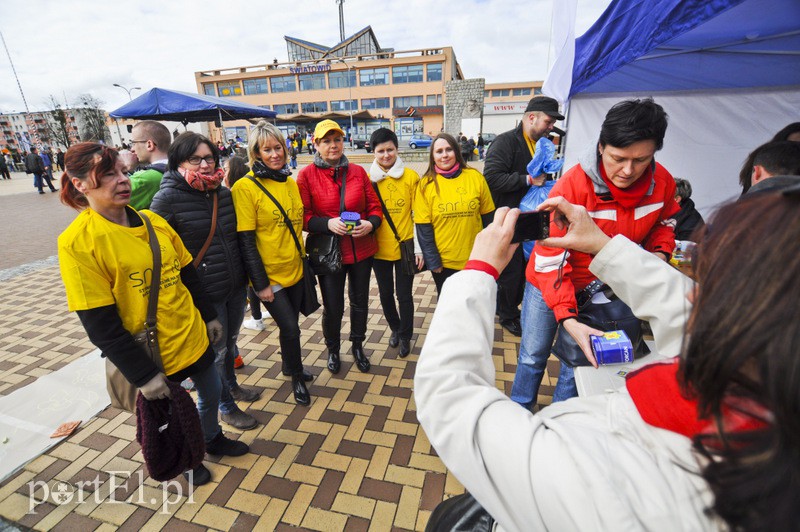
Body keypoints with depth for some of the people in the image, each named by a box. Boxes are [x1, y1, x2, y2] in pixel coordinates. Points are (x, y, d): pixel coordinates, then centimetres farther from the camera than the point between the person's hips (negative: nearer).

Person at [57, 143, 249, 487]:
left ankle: (212, 439, 53)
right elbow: (101, 326, -18)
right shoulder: (77, 242, -18)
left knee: (210, 394, 23)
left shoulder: (154, 221, -2)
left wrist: (209, 316, 12)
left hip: (195, 338, 5)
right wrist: (142, 375, -17)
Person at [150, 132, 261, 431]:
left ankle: (232, 385, 48)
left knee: (230, 341, 23)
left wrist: (247, 276, 15)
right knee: (216, 350, 10)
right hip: (204, 294, -5)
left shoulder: (223, 192, 3)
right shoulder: (168, 198, -15)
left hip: (235, 285, 6)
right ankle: (226, 406, 32)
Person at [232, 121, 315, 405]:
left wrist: (303, 259, 15)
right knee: (290, 327, -1)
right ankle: (297, 377, 25)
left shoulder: (290, 182, 6)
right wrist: (261, 283, -15)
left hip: (294, 270, 6)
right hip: (269, 275, -6)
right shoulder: (245, 187, -13)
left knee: (291, 324, 18)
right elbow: (246, 241, -15)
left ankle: (290, 365, 43)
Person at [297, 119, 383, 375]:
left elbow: (374, 206, 5)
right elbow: (303, 217, -6)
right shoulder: (307, 175, -5)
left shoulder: (358, 171, 3)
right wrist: (328, 223, -23)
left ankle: (358, 345, 41)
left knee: (360, 301, 16)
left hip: (362, 249, 3)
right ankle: (333, 349, 38)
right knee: (332, 307, 9)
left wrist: (370, 223, -16)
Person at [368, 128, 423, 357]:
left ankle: (405, 336, 30)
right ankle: (395, 328, 42)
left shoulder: (411, 177, -5)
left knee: (404, 295, 8)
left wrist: (420, 248, -6)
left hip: (405, 247, -2)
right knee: (386, 294, 17)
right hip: (379, 248, 2)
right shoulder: (369, 179, -1)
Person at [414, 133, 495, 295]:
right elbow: (424, 228, -7)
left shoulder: (475, 177, -4)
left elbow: (488, 218, 2)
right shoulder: (426, 184, -7)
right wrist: (433, 261, -8)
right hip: (443, 263, -1)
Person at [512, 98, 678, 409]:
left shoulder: (662, 183, -14)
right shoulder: (571, 187, -29)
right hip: (550, 281, -3)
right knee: (533, 354, 10)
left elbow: (663, 222, 10)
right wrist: (568, 319, -40)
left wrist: (659, 254, -12)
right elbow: (550, 261, -30)